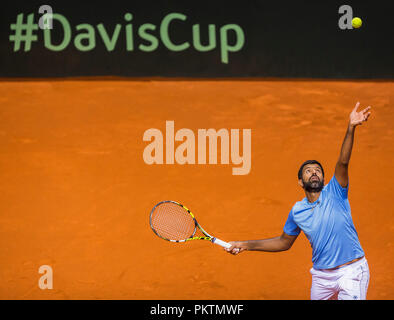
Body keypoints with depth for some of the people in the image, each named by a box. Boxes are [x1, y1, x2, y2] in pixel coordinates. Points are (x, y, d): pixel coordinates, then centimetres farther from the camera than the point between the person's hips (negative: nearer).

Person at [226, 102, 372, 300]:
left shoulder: (334, 193, -6)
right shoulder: (297, 211, 4)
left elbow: (343, 163, -22)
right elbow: (284, 242, 17)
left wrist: (351, 129, -38)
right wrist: (246, 245, 12)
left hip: (352, 271, -4)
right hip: (321, 275, 4)